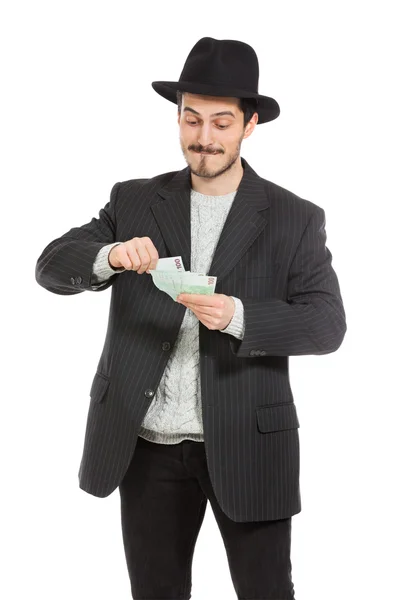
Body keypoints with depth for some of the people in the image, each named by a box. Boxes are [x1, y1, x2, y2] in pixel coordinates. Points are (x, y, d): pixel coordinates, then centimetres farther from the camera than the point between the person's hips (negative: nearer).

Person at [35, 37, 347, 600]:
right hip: (147, 444, 2)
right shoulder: (135, 201, 5)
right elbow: (52, 266, -2)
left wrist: (236, 316, -27)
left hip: (247, 445, -2)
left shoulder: (295, 218, -1)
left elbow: (327, 324, -10)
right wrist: (110, 256, -25)